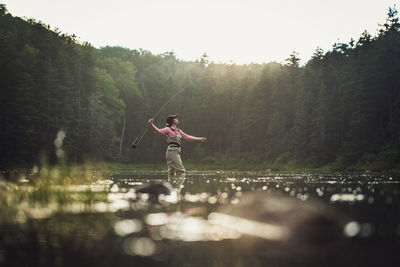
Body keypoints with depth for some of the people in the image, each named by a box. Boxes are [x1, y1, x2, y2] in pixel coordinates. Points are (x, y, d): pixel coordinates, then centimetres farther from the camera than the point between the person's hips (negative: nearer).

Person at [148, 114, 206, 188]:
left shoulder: (178, 131, 19)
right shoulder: (168, 129, -3)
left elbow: (187, 137, 27)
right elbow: (159, 131, -17)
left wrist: (199, 139, 31)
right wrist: (151, 124, -33)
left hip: (176, 153, 8)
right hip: (172, 152, -8)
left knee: (171, 172, 7)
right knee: (182, 171, -10)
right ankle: (176, 188, -12)